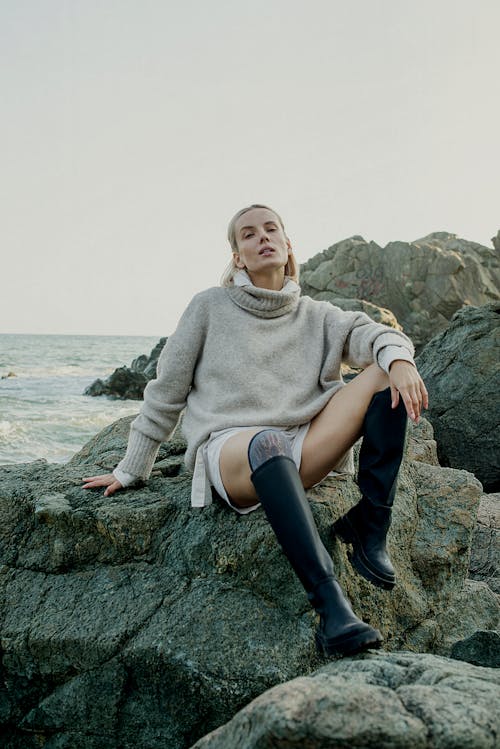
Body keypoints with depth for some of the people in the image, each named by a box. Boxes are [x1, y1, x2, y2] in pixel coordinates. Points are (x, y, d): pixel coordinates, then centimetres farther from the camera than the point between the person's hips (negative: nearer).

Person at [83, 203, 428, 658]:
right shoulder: (210, 307, 9)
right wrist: (130, 471, 12)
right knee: (268, 444, -41)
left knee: (385, 373, -15)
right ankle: (331, 606, -47)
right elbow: (167, 391, 10)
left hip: (302, 454, 4)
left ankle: (370, 527, -19)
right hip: (230, 452, -3)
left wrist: (398, 356, -26)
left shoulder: (314, 315, 17)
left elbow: (371, 334, -1)